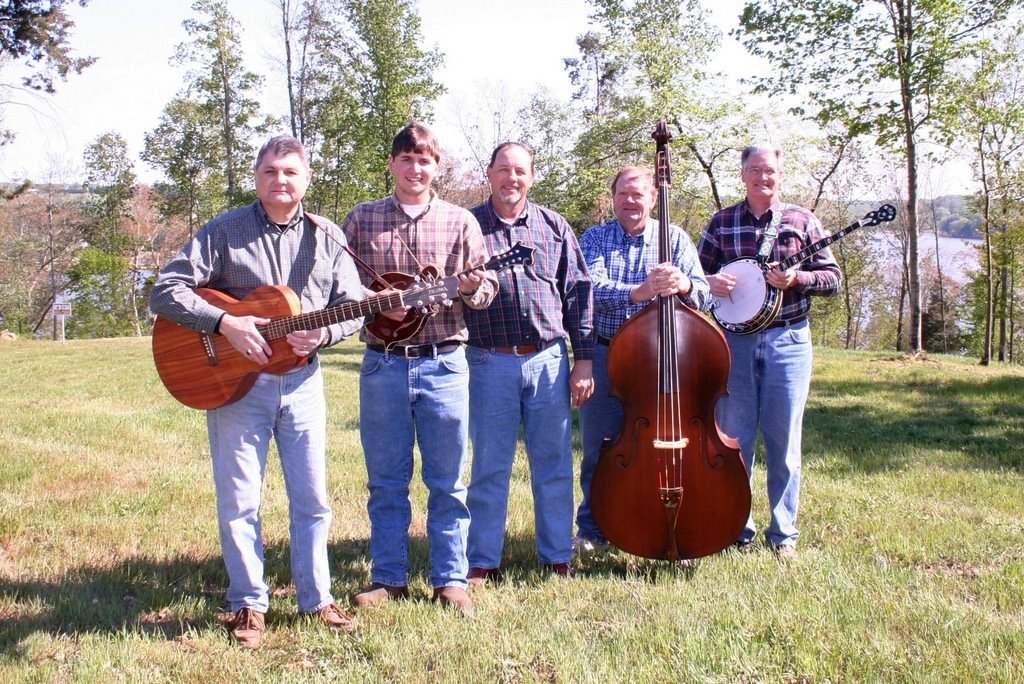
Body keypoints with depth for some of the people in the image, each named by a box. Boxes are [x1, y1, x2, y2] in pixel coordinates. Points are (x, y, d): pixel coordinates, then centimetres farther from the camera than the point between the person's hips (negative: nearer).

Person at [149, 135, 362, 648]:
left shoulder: (326, 238, 5)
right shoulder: (224, 232, -3)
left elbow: (354, 308, 5)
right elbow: (165, 292, -10)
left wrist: (320, 334, -16)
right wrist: (225, 323, -23)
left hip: (301, 379, 2)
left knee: (312, 498, 8)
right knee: (238, 501, 3)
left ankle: (315, 597, 23)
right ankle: (249, 604, 18)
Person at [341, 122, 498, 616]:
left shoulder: (459, 221, 6)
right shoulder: (362, 218, 8)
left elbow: (487, 289, 4)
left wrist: (471, 285, -18)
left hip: (443, 363, -1)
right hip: (383, 364, 1)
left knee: (447, 480, 6)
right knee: (386, 480, 8)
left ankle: (450, 580, 16)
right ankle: (389, 579, 20)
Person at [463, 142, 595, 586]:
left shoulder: (554, 227, 9)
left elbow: (578, 294, 7)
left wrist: (584, 360, 2)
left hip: (548, 360, 2)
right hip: (490, 362, -1)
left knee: (554, 464, 7)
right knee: (489, 466, 5)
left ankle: (557, 556, 21)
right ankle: (483, 562, 16)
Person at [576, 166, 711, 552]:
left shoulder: (675, 239, 6)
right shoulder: (595, 238, 5)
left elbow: (703, 295, -5)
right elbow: (592, 287, -14)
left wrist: (684, 286, -28)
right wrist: (640, 291, -31)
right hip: (604, 357, 0)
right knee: (598, 449, 7)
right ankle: (592, 530, 22)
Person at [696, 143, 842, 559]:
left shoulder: (801, 221, 6)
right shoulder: (722, 223, 8)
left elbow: (834, 278, 3)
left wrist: (796, 279, -15)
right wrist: (710, 283, -10)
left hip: (788, 341, -1)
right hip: (734, 341, 1)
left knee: (784, 442, 4)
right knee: (733, 439, 4)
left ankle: (784, 533, 16)